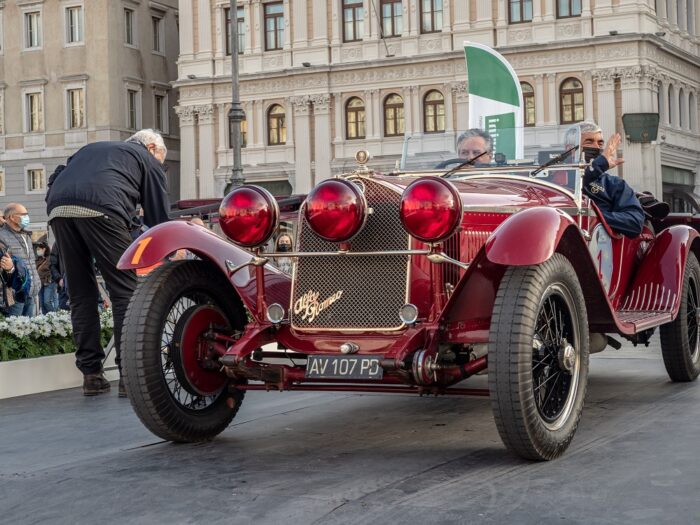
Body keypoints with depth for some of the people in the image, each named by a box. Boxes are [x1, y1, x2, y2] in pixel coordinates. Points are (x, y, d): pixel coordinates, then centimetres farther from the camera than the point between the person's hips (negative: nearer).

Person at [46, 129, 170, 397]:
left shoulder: (91, 148, 40)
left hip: (57, 209, 6)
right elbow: (158, 216, 19)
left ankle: (92, 375, 12)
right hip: (99, 208, -6)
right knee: (125, 292, 0)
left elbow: (55, 178, 27)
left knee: (81, 295, 11)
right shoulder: (148, 159, 23)